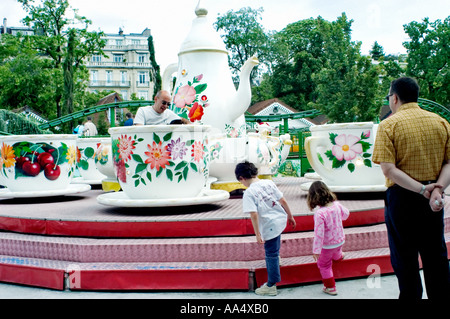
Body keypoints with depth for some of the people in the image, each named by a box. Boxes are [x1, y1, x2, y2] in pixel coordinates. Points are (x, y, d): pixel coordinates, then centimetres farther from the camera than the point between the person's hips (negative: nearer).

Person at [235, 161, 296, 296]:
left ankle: (271, 286, 17)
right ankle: (276, 256, 62)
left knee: (271, 254, 5)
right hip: (281, 219, 7)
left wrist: (257, 234, -18)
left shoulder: (248, 193, -17)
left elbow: (254, 215, -23)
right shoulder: (269, 182, 0)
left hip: (270, 226, -6)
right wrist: (290, 216, 14)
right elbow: (283, 200, 3)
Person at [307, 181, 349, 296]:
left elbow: (319, 233, -30)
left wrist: (316, 250, -21)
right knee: (336, 252, 40)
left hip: (327, 245, -5)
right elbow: (345, 214, 7)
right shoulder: (337, 205, -15)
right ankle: (339, 256, 72)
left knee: (324, 265, 18)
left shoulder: (319, 213, -34)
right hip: (340, 240, 6)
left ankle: (330, 287, 29)